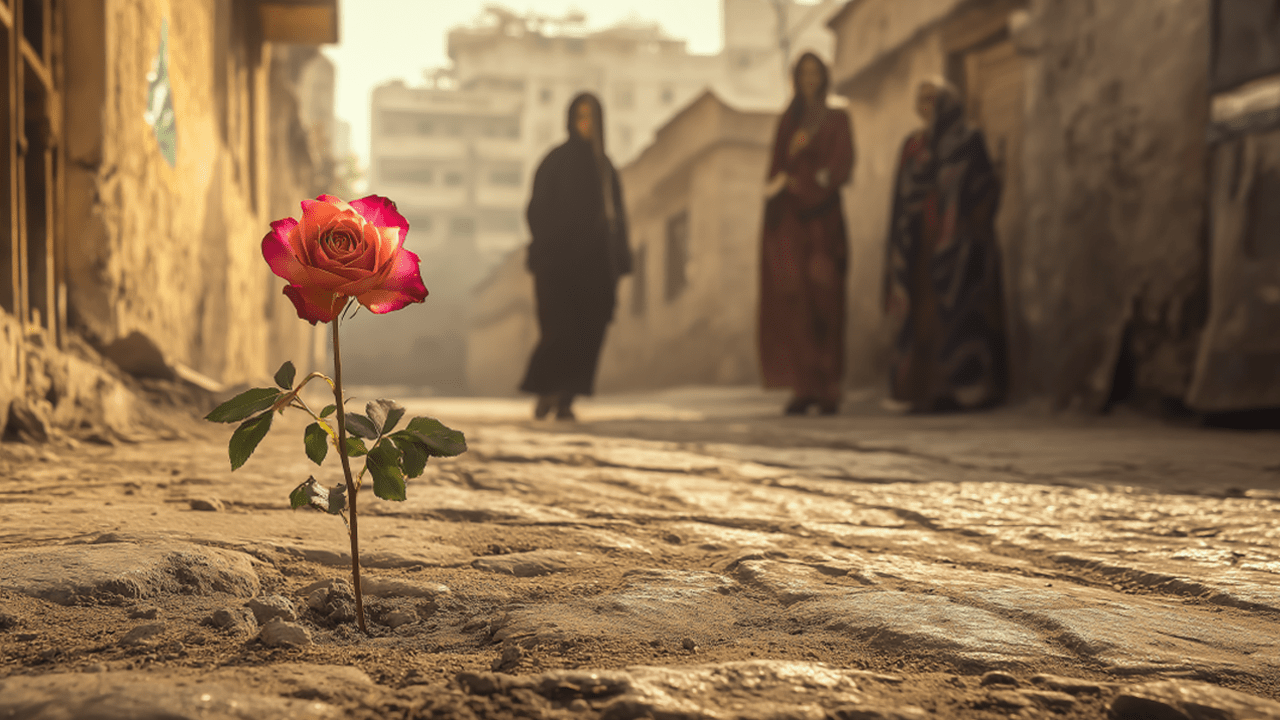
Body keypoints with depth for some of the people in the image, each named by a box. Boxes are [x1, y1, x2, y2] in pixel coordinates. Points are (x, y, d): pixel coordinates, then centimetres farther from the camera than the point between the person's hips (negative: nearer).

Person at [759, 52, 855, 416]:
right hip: (788, 219, 3)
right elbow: (777, 167, 12)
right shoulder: (788, 121, 18)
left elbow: (841, 166, -4)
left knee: (824, 300, -8)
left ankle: (828, 386, -6)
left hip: (822, 217, -3)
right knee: (792, 298, -8)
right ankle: (805, 386, -7)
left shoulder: (837, 119, 9)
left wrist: (800, 182, -12)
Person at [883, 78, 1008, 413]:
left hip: (956, 237, -6)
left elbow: (983, 186, -6)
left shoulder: (969, 139, 0)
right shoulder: (913, 144, 16)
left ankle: (966, 388, -6)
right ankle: (925, 389, 3)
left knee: (957, 307, -9)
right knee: (922, 312, 1)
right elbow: (903, 194, 15)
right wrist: (902, 242, 6)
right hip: (921, 242, 6)